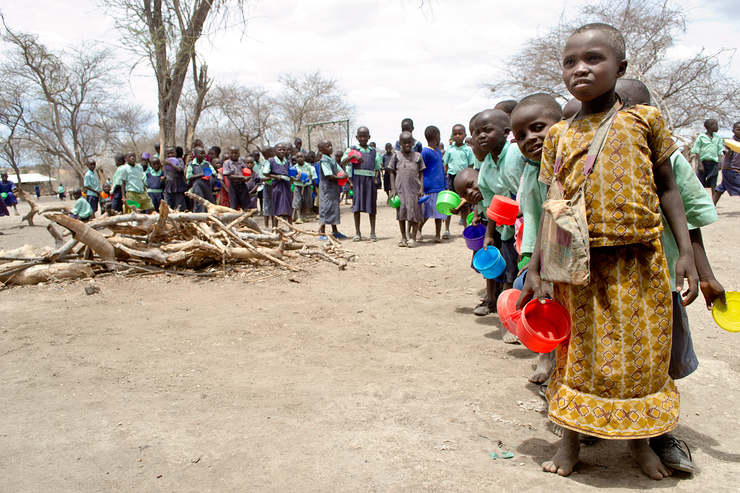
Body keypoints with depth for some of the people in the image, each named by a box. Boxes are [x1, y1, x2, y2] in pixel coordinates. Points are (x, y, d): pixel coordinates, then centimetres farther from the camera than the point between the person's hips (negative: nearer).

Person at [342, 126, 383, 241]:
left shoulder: (374, 152, 14)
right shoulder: (353, 149, 7)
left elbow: (377, 167, 12)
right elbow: (343, 162, -5)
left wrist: (376, 179, -5)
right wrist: (354, 156, -21)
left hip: (370, 180, 2)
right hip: (357, 179, -1)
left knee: (372, 206, 3)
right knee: (357, 206, -1)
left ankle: (373, 233, 10)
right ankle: (357, 233, 7)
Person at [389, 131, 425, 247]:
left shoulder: (417, 156, 9)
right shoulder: (396, 156, 8)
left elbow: (421, 173, 10)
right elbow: (392, 173, 7)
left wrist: (421, 188, -1)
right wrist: (393, 189, -1)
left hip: (414, 188, 0)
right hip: (400, 188, 0)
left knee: (414, 211, -3)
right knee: (401, 212, 2)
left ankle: (413, 237, 5)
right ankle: (403, 237, 13)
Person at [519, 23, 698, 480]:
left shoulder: (644, 119, 2)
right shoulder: (559, 135, 4)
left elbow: (667, 187, 5)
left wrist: (687, 252, -1)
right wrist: (535, 270, 2)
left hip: (640, 259, 0)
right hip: (581, 263, 1)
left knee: (643, 352, 9)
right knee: (581, 353, 8)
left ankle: (639, 439, 31)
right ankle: (571, 438, 25)